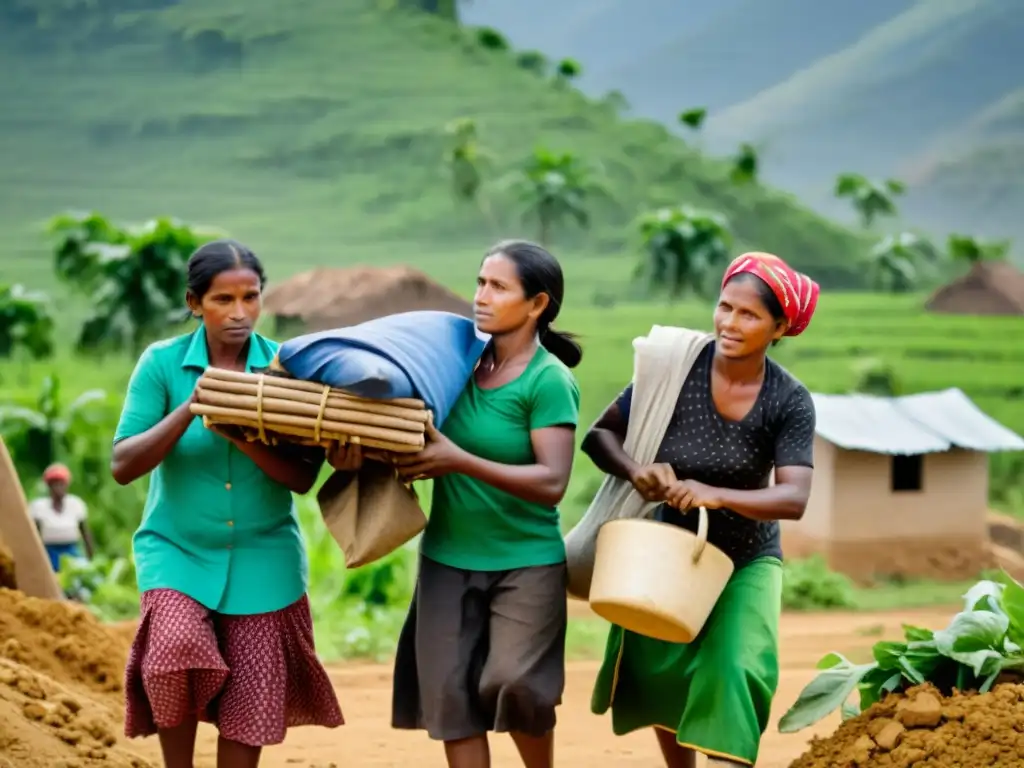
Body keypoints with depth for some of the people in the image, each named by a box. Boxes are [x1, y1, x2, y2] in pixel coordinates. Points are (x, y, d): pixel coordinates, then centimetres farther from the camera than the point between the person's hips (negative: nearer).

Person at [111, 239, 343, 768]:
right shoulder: (162, 363, -6)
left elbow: (303, 477, -9)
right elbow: (122, 465, -11)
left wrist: (241, 435, -25)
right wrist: (189, 410, -23)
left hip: (262, 559, 2)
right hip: (176, 549, -1)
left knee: (250, 705, 2)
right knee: (179, 647, -27)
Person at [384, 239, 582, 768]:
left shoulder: (549, 381, -13)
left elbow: (552, 482, -22)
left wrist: (459, 461, -29)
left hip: (526, 560, -5)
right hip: (448, 556, 5)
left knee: (514, 684, -13)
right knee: (450, 691, 1)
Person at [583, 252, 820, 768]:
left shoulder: (790, 403, -18)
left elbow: (794, 499, -27)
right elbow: (599, 435, -11)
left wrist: (717, 495, -42)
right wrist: (636, 473, -32)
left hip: (745, 560, -2)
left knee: (733, 673, -20)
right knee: (659, 674, 15)